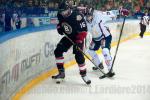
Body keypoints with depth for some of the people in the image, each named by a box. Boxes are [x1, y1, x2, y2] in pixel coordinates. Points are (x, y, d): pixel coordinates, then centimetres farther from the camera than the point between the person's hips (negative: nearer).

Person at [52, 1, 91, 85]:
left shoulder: (77, 16, -30)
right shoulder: (60, 15, -8)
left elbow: (83, 30, -28)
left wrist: (79, 41, -33)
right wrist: (59, 27, -5)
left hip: (77, 37, -6)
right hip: (68, 37, 7)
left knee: (79, 56, -18)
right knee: (58, 51, -3)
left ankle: (84, 75, -2)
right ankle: (61, 72, 8)